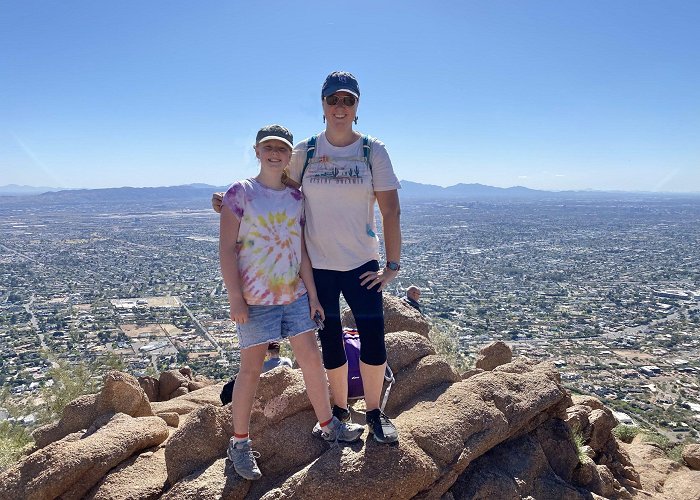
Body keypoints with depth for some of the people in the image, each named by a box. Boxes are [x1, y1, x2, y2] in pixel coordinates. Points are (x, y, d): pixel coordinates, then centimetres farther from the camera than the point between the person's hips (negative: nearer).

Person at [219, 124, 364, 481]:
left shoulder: (296, 197, 6)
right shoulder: (240, 193, -7)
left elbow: (301, 250, 7)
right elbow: (227, 249, -10)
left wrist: (312, 294, 4)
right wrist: (235, 299, -14)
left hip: (295, 295, 5)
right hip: (255, 299, -4)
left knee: (312, 359, 8)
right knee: (251, 369, 5)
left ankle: (329, 426, 26)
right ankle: (239, 443, 22)